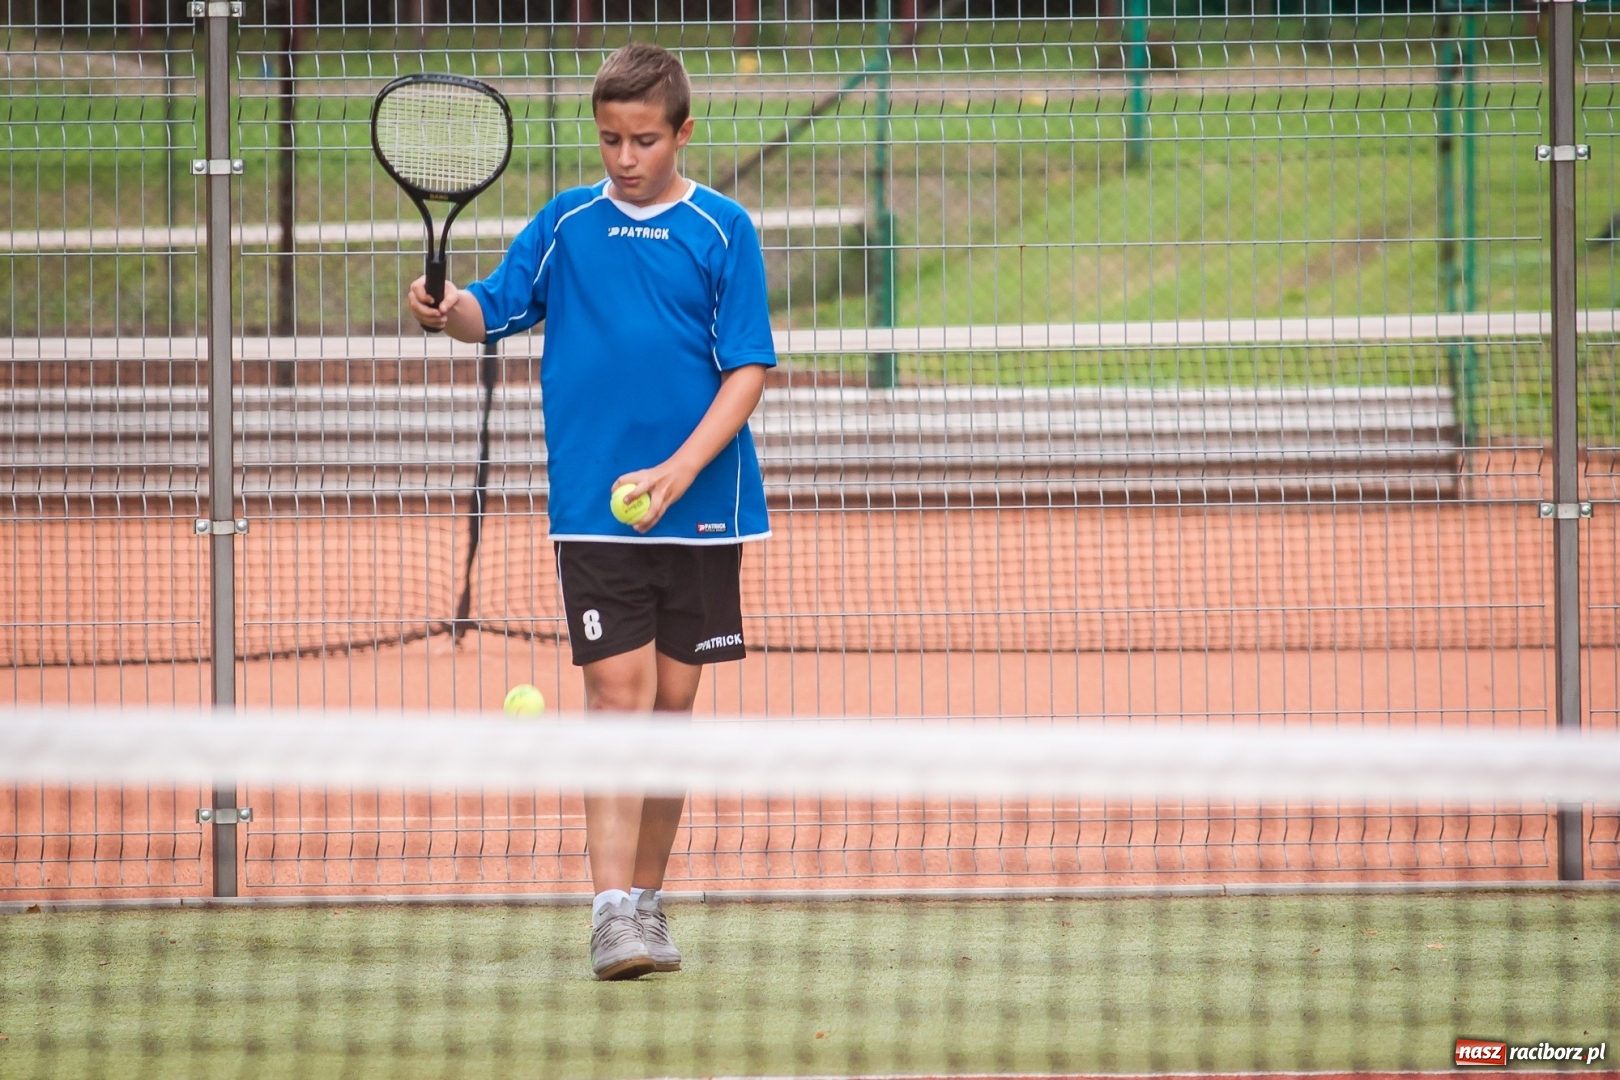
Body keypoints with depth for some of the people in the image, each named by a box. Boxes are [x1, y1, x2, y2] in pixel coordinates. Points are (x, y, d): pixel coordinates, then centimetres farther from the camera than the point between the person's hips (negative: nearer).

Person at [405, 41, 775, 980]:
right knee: (618, 685, -10)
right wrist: (446, 310, -17)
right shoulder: (568, 224, 5)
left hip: (700, 504, 0)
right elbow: (494, 312, 7)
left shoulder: (722, 231, 0)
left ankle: (648, 896, 20)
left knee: (674, 695, 7)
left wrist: (679, 470, -14)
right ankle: (614, 911, -15)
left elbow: (748, 368, -3)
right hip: (593, 504, 0)